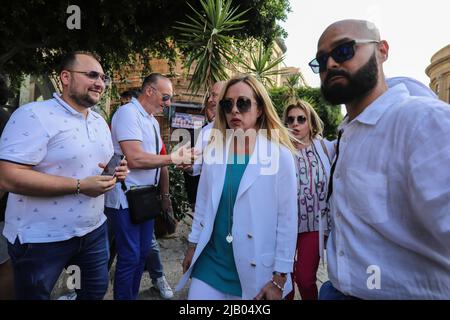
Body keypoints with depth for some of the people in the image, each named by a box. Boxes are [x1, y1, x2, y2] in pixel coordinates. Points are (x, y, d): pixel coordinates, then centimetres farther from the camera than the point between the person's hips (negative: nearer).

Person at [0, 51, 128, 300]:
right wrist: (80, 186, -26)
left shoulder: (100, 122, 9)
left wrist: (116, 171, -5)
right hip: (41, 239, -7)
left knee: (97, 290, 21)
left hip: (93, 230, 7)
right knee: (36, 295, 15)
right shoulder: (34, 115, -17)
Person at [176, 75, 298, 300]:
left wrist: (279, 279, -7)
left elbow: (287, 220, -9)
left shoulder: (280, 155, -11)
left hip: (255, 271, -2)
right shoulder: (214, 150, 1)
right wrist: (193, 245, 13)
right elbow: (202, 204, 8)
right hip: (210, 263, 3)